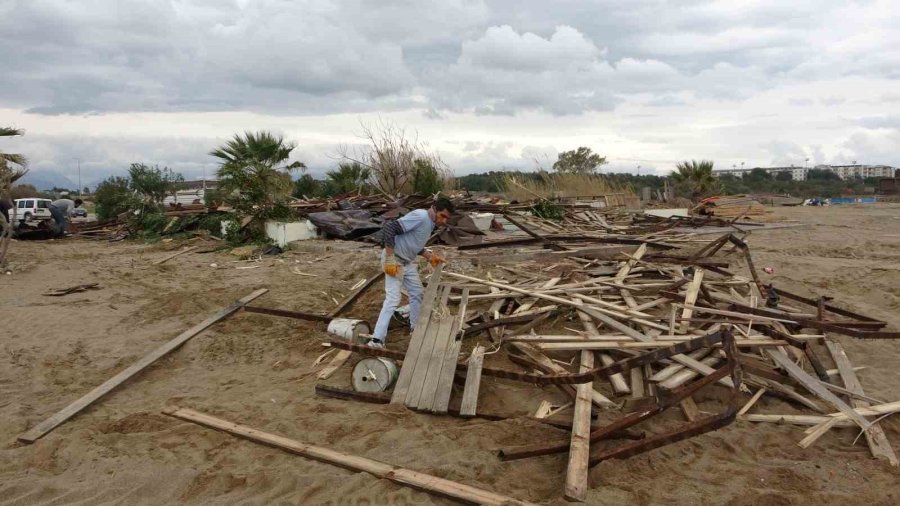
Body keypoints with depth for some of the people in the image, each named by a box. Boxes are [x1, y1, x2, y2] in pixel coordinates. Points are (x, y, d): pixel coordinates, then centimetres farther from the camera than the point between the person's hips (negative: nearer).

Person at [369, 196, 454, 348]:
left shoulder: (430, 224, 7)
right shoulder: (420, 216, -24)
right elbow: (389, 227, -31)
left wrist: (429, 256, 6)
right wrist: (390, 258, -30)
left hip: (408, 262, 10)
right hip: (395, 260, -10)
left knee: (418, 293, 17)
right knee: (393, 299, -13)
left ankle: (416, 328, 35)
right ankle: (377, 340, -10)